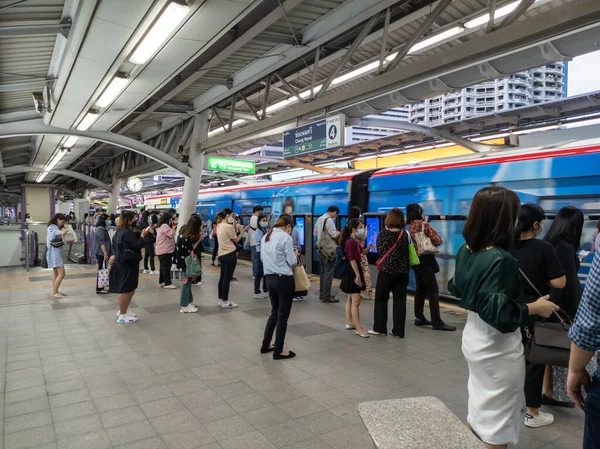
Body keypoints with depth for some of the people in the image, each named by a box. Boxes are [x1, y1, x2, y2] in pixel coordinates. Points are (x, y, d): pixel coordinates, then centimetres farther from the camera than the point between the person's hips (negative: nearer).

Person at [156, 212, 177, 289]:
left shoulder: (161, 226, 17)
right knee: (166, 266, -9)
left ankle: (162, 281, 23)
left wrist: (172, 226, 9)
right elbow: (172, 234, -21)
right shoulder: (165, 226, -17)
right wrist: (173, 227, -9)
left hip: (162, 250, 11)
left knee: (163, 266, 16)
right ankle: (167, 283, -9)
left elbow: (169, 235, 17)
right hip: (165, 250, -11)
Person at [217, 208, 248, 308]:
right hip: (230, 254, -9)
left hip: (221, 254, 9)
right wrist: (243, 231, 1)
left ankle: (221, 300, 19)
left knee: (222, 277, 13)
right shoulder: (229, 226, -14)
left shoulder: (219, 226, 10)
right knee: (227, 278, -3)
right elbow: (236, 240, -7)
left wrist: (233, 226, 16)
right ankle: (225, 302, 2)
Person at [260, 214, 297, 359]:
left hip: (270, 278, 8)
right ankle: (278, 351, 13)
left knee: (274, 312, 21)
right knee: (283, 315, 4)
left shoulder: (266, 237, 10)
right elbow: (292, 262, -12)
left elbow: (262, 258, 17)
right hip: (284, 280, -7)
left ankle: (266, 345, 28)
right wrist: (294, 256, 8)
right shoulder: (285, 237, -13)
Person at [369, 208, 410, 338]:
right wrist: (406, 269, 11)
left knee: (381, 299, 11)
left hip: (386, 271, -2)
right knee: (400, 301, 7)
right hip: (402, 272, 3)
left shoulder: (383, 234, -7)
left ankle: (380, 328, 15)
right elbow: (408, 253, 2)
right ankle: (398, 330, 10)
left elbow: (379, 250, 4)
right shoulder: (405, 235, -1)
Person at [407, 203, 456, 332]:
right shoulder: (424, 224, -11)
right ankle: (437, 322, -6)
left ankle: (419, 318, 18)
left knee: (420, 289, 14)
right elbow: (438, 240, -11)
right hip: (425, 260, -8)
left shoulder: (410, 227, 9)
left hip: (415, 260, 8)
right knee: (433, 291, -6)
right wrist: (430, 243, 8)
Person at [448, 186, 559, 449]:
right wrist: (535, 308, -15)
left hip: (473, 337, 8)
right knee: (497, 417, 11)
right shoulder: (500, 259, -27)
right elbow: (497, 312, -28)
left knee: (480, 407, 26)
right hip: (497, 347, -8)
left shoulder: (466, 250, -2)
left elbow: (457, 290, 10)